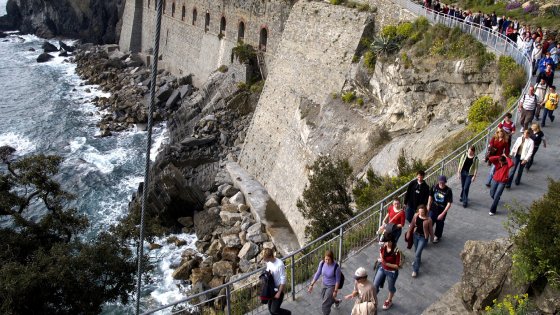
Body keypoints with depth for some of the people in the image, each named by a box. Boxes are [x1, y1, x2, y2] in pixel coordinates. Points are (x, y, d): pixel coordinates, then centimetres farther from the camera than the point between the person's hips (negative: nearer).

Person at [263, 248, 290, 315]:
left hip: (278, 289, -7)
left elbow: (283, 280, -22)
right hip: (271, 289, 7)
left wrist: (279, 293, -18)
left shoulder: (280, 264, -28)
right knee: (270, 309, 13)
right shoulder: (268, 262, -6)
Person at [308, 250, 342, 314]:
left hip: (332, 286, -6)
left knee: (325, 305, -1)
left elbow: (338, 280, -19)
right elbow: (317, 274, -6)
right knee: (324, 297, 31)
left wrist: (335, 291, -13)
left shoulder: (336, 267, -32)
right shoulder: (322, 263, -19)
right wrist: (311, 285, -6)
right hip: (324, 284, 6)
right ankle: (336, 301, 61)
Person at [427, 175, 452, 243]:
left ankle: (437, 236, 41)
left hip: (442, 211, -1)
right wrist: (428, 208, 5)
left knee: (439, 224, 16)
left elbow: (449, 203, -17)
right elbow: (430, 197, 4)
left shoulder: (448, 191, -20)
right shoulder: (434, 187, -11)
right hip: (433, 209, 2)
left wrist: (443, 214, -20)